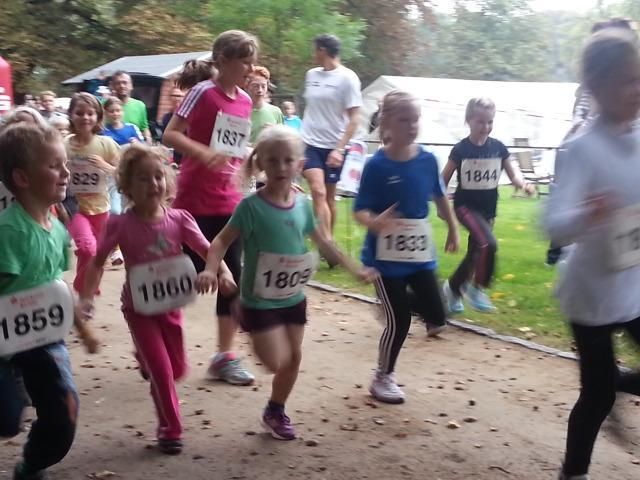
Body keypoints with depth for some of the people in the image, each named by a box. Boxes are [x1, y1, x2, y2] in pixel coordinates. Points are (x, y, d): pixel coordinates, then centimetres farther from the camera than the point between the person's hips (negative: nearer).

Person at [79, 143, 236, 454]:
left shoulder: (178, 219, -10)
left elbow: (207, 250, -10)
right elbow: (98, 262, -11)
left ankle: (146, 359, 51)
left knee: (177, 369, 16)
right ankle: (170, 429, 15)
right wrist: (86, 298, -20)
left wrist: (224, 272, -29)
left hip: (170, 305, 4)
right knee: (161, 370, -5)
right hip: (139, 308, -4)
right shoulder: (121, 224, -18)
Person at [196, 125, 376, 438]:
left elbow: (321, 242, 12)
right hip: (260, 301, -6)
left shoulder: (302, 204, -1)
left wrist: (354, 270, 16)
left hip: (293, 299, 6)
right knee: (277, 362, -11)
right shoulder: (252, 206, -18)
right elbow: (223, 240, -16)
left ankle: (276, 411, 33)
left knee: (294, 358, 13)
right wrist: (210, 270, -35)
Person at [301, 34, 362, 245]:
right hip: (310, 143, 3)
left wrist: (340, 149, -16)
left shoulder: (347, 78, -8)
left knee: (330, 196, 7)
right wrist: (301, 136, 16)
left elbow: (354, 118, -9)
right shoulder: (311, 75, 8)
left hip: (333, 147, -3)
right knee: (318, 191, -13)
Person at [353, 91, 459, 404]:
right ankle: (383, 378, 22)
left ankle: (397, 301, 33)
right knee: (398, 321, 1)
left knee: (437, 319, 3)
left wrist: (452, 230, 24)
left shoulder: (428, 160, -2)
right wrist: (374, 222, -38)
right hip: (385, 257, -4)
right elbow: (360, 211, -16)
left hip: (420, 253, 5)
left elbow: (439, 197, 15)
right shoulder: (377, 165, -15)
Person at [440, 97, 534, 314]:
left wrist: (524, 185, -14)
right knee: (488, 244, -26)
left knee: (475, 253, 13)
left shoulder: (498, 148, -2)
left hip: (488, 209, 5)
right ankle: (476, 288, -9)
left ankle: (452, 288, 35)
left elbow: (512, 176, 6)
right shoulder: (460, 149, -11)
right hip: (465, 206, -5)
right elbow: (444, 180, -3)